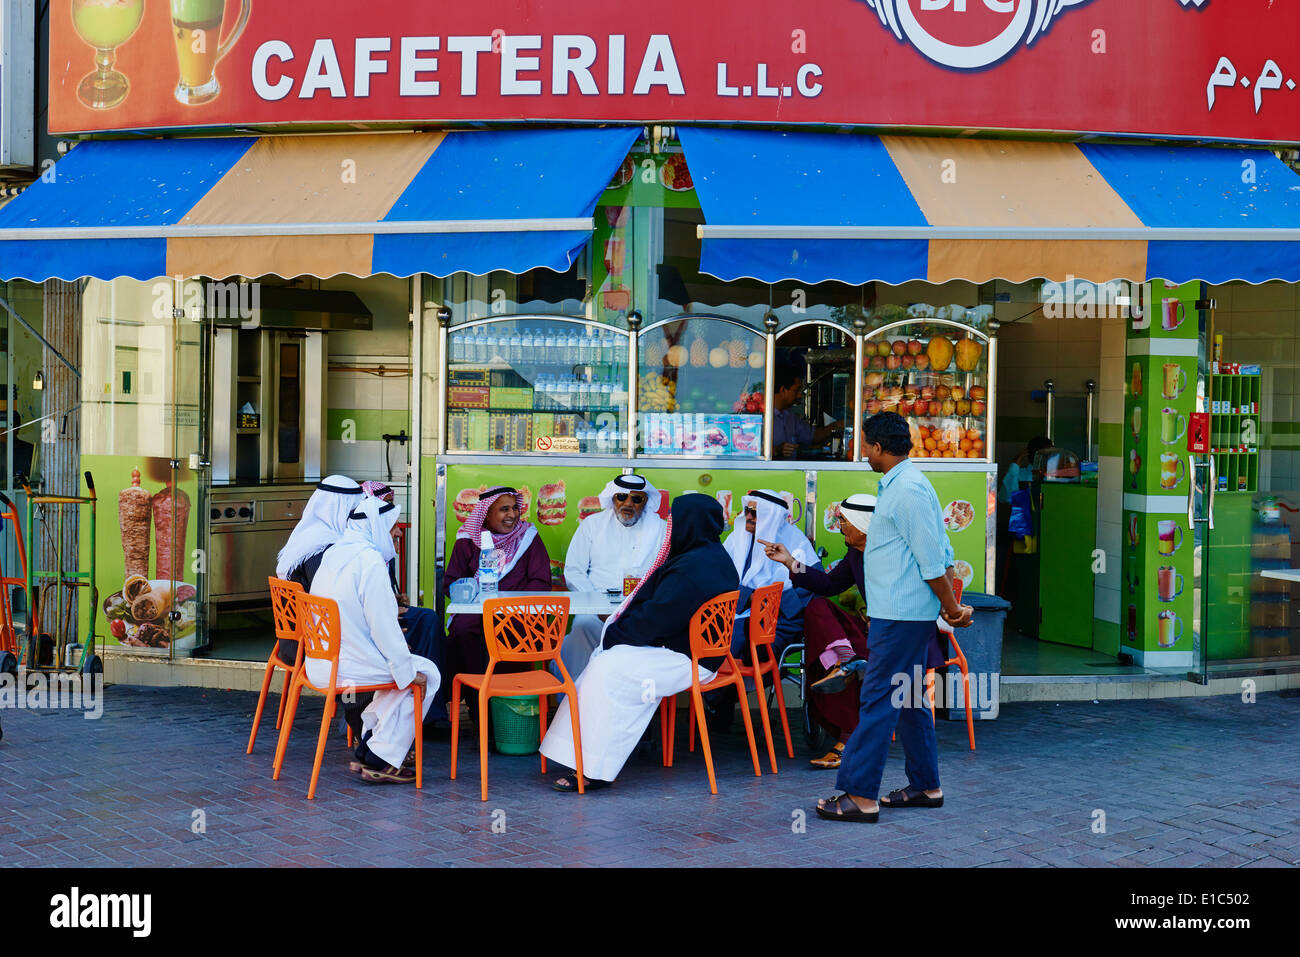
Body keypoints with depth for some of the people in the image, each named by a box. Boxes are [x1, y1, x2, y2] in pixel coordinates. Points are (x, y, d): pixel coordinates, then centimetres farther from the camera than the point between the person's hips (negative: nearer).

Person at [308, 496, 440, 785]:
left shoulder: (333, 554, 13)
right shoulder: (370, 561, -17)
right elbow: (383, 626, -19)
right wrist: (408, 670, -10)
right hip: (346, 668, -9)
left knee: (398, 668, 28)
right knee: (427, 674, 4)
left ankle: (368, 743, 25)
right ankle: (381, 759, 2)